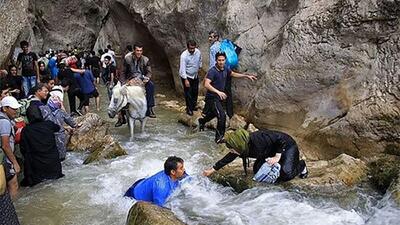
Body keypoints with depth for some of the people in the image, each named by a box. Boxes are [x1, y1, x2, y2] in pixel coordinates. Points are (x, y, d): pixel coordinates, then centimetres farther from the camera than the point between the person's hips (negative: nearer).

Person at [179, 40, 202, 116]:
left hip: (195, 75, 6)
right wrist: (185, 80, -27)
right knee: (188, 93, 1)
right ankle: (189, 109, 18)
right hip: (187, 76, -6)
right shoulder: (184, 55, -27)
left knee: (195, 91, 18)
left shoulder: (198, 52, -12)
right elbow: (183, 68, -26)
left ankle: (194, 105, 40)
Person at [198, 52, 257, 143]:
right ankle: (219, 137, -4)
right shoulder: (212, 71, -25)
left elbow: (233, 74, 17)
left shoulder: (225, 68, -2)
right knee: (222, 116, -18)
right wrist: (218, 92, -47)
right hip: (212, 97, -9)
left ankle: (202, 121, 57)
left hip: (219, 97, 9)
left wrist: (247, 76, 12)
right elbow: (206, 84, -36)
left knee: (213, 113, 29)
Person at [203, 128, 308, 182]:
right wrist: (212, 170, 3)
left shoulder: (257, 140, -39)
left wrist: (277, 157, -31)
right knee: (257, 170, -1)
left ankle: (301, 165, 8)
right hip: (272, 152, 8)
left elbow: (282, 139, -33)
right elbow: (228, 158, 0)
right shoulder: (243, 148, -15)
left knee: (286, 175, -25)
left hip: (287, 147, -8)